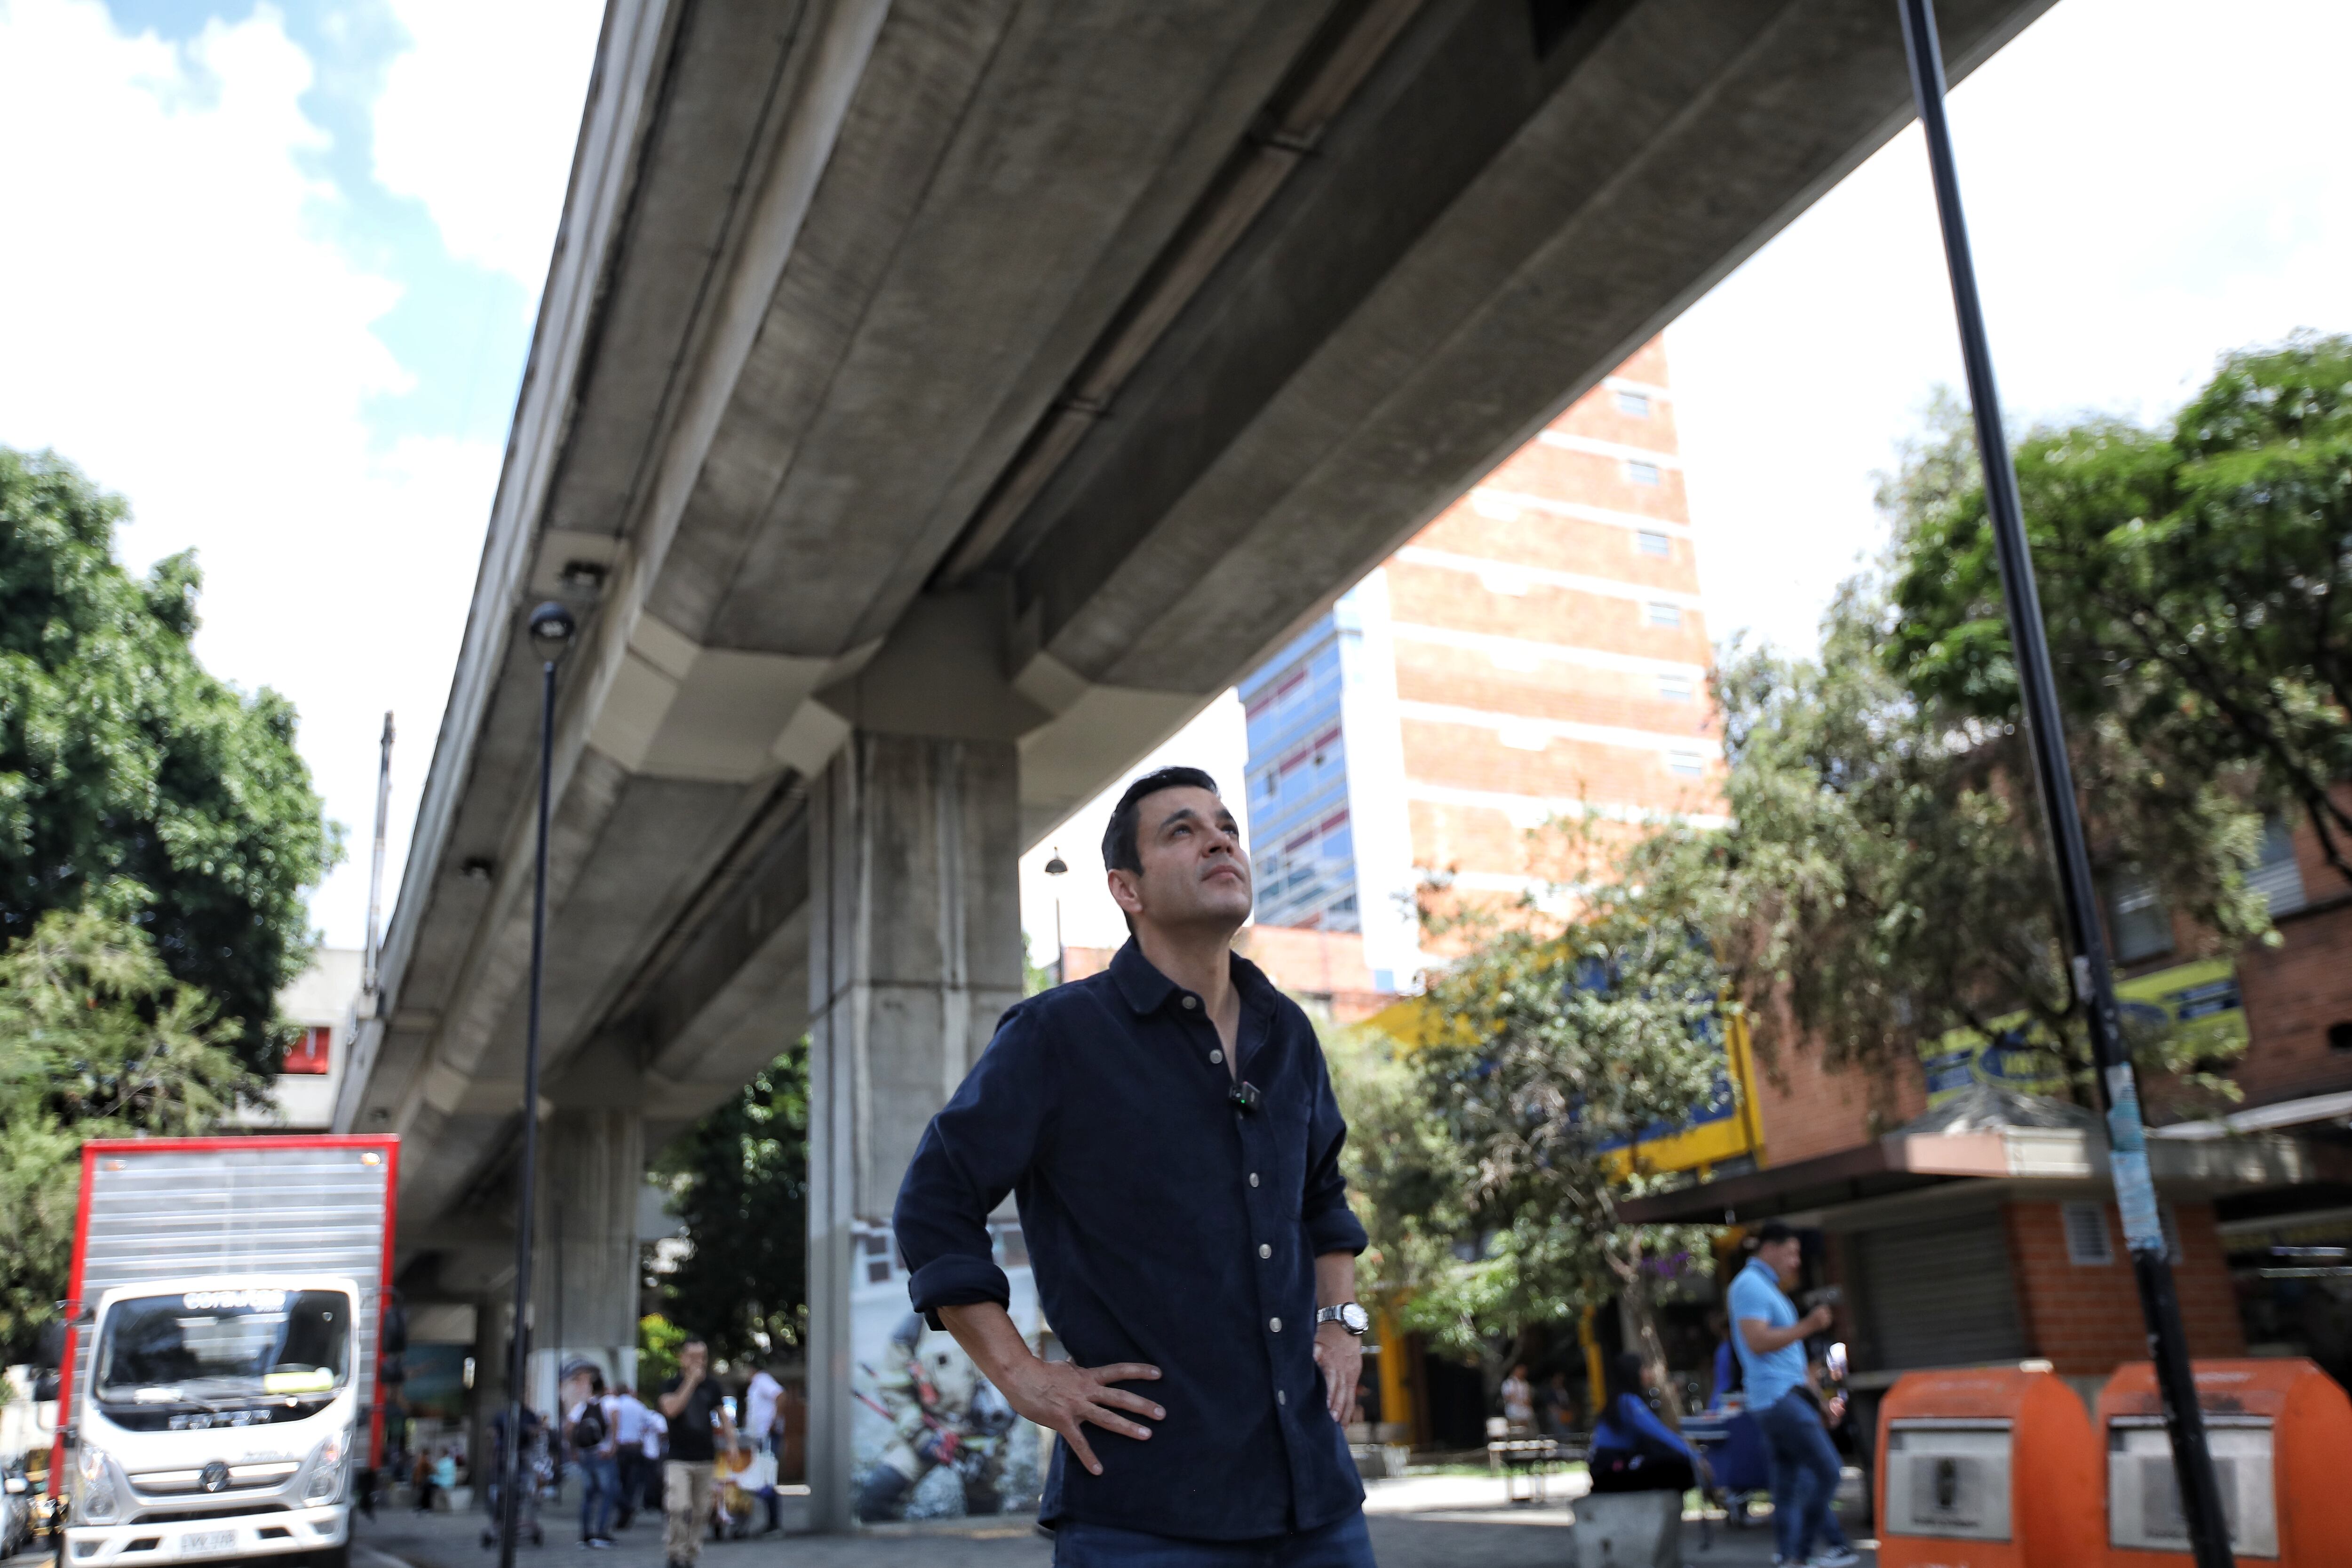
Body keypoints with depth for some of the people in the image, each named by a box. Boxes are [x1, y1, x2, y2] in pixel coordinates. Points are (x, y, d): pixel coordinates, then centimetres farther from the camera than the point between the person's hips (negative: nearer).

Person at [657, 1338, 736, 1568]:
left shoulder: (711, 1387, 9)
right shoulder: (671, 1385, -1)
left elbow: (724, 1417, 14)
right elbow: (671, 1409, -21)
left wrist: (732, 1444, 0)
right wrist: (692, 1381, -20)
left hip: (706, 1459, 4)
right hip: (678, 1460, -4)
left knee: (701, 1511, 7)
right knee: (678, 1509, -18)